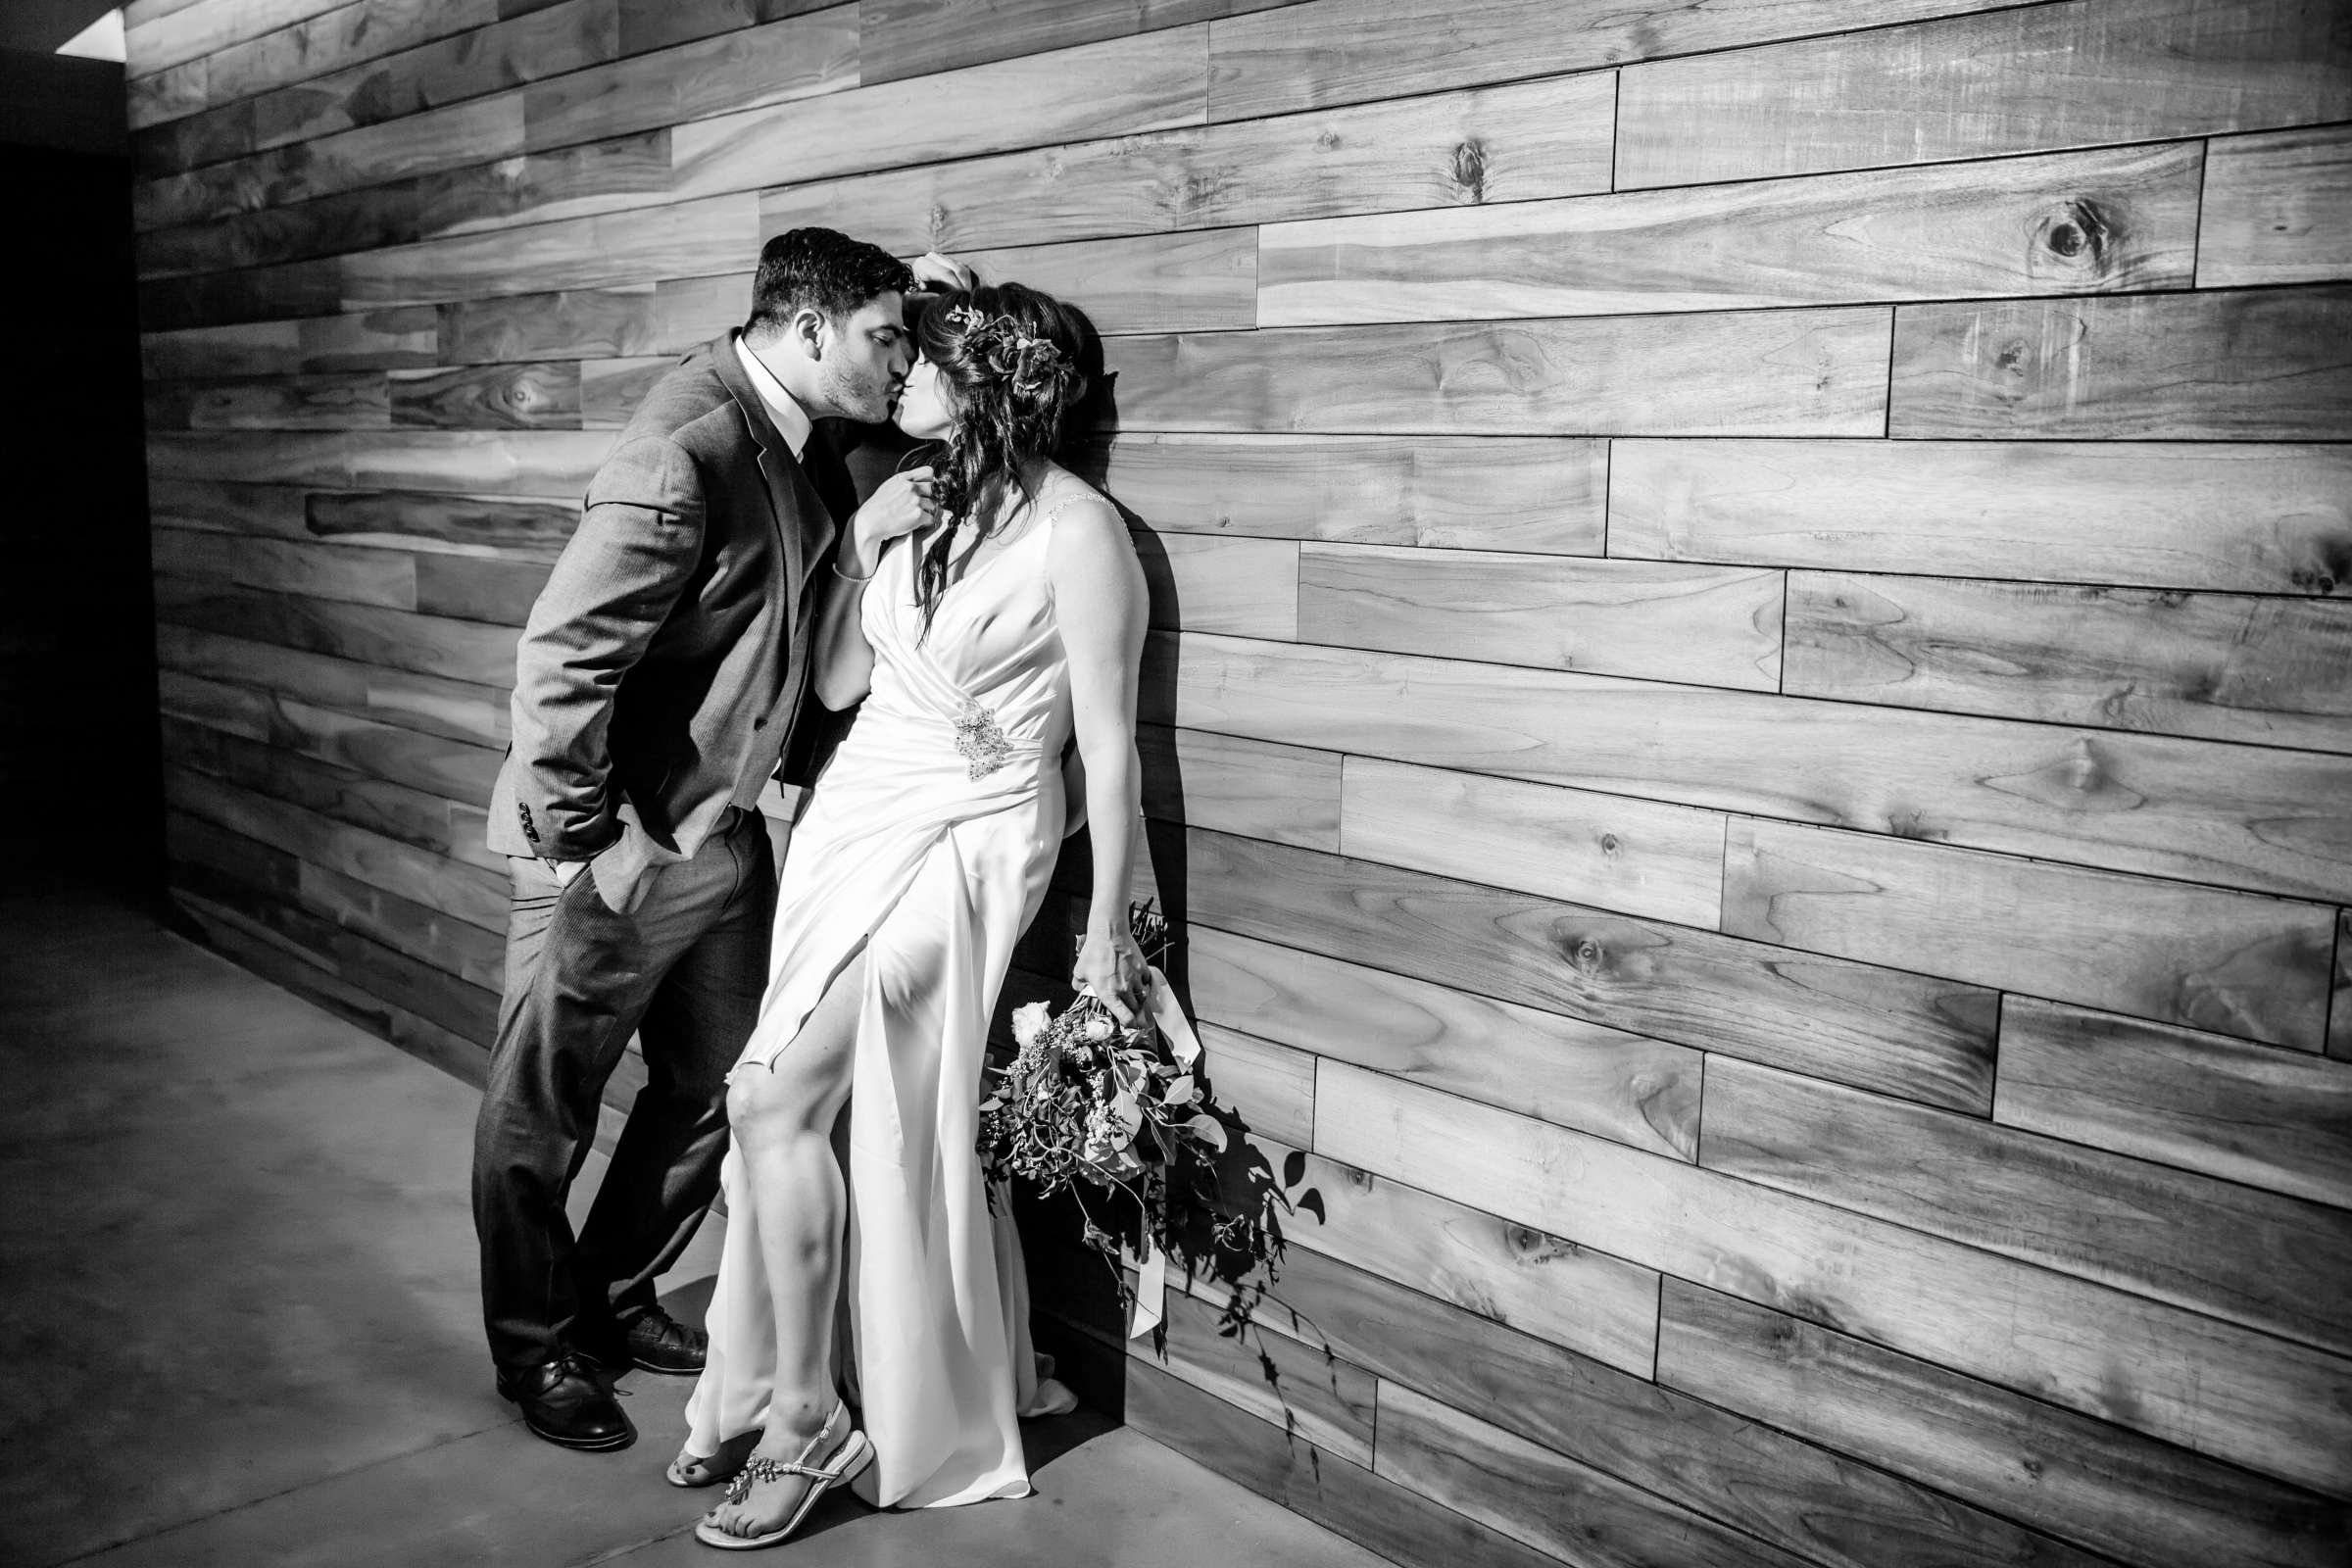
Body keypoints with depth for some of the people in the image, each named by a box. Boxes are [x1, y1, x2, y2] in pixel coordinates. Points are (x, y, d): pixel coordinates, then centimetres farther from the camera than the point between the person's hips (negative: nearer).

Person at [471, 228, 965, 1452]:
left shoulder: (802, 444, 1)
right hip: (612, 857, -9)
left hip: (723, 837, 9)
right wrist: (585, 843, -20)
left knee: (715, 1093, 19)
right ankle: (535, 1349, 32)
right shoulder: (681, 461, -26)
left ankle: (613, 1298, 40)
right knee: (542, 1118, 12)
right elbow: (560, 660, -27)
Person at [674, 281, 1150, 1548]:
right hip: (854, 813, 7)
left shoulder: (1075, 527, -11)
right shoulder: (914, 500, 10)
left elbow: (1106, 743, -10)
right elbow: (835, 682, 13)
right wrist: (860, 546, 0)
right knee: (791, 1112, 5)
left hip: (964, 840, -7)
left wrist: (1106, 927, -9)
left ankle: (806, 1420, 0)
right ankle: (763, 1387, 20)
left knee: (773, 1095, -15)